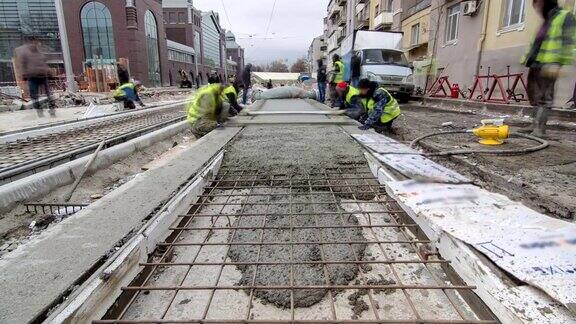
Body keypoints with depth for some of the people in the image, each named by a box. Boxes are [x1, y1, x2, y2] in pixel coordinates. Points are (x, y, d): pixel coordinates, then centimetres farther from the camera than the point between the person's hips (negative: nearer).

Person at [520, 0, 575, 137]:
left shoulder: (565, 16, 0)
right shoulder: (546, 21, 25)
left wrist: (557, 63, -20)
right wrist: (527, 58, 22)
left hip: (547, 66, -8)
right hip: (535, 65, 8)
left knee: (544, 98, -9)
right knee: (535, 97, 9)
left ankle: (540, 127, -11)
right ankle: (535, 124, 15)